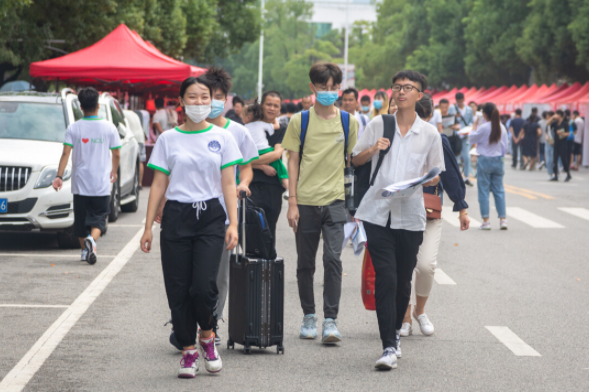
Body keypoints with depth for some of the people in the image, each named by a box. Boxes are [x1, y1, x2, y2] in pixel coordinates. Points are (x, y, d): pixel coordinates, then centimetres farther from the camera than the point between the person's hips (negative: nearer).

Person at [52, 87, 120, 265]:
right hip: (101, 184, -1)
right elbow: (116, 154, 2)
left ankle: (85, 249, 25)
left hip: (80, 184, 1)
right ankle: (92, 239, -26)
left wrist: (59, 176, -10)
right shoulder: (109, 128, -3)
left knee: (81, 218, 16)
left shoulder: (73, 128, -3)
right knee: (98, 218, 3)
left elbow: (66, 154, -10)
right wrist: (114, 171, 20)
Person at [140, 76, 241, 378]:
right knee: (178, 289, 0)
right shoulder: (168, 139, 7)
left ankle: (207, 335, 14)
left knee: (204, 285, -13)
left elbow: (228, 184, 3)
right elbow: (158, 185, 7)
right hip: (176, 217, 1)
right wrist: (148, 227, 2)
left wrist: (233, 224, -6)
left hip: (210, 217, -1)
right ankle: (188, 351, 12)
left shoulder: (222, 138, 6)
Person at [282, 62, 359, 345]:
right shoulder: (300, 121, 3)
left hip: (335, 200, 0)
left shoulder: (348, 121, 6)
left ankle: (330, 321, -10)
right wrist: (292, 203, -3)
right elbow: (293, 162, 2)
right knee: (305, 263, 7)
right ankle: (309, 316, 22)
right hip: (306, 202, 0)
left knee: (333, 258, -12)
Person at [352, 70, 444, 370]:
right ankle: (389, 347, -11)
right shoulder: (378, 126, 6)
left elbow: (436, 175, 12)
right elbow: (355, 160, 14)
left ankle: (395, 333, 31)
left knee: (403, 281, 8)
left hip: (411, 216, 1)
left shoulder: (430, 134, 6)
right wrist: (373, 150, -7)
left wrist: (424, 180, -11)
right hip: (378, 213, -1)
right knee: (385, 279, -11)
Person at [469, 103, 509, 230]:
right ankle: (503, 219, 6)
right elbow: (505, 147, 8)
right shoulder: (502, 128, 1)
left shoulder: (483, 128, -16)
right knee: (499, 190, 10)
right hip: (498, 160, 5)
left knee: (483, 191, 2)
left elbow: (472, 139, -1)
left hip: (485, 161, -5)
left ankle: (486, 221, 0)